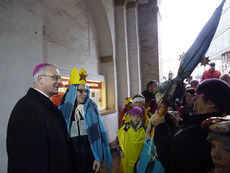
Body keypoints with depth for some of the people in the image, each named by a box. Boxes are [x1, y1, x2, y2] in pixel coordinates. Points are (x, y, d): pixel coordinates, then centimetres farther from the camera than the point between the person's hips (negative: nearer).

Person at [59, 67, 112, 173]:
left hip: (90, 155, 0)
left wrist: (98, 158, -7)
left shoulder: (92, 108, -4)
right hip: (71, 157, 0)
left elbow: (98, 133, -5)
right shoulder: (63, 110, -3)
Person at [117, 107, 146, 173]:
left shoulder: (144, 129, -10)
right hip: (126, 157, 0)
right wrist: (120, 150, -3)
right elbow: (118, 138, 0)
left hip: (138, 157, 0)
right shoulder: (125, 127, -11)